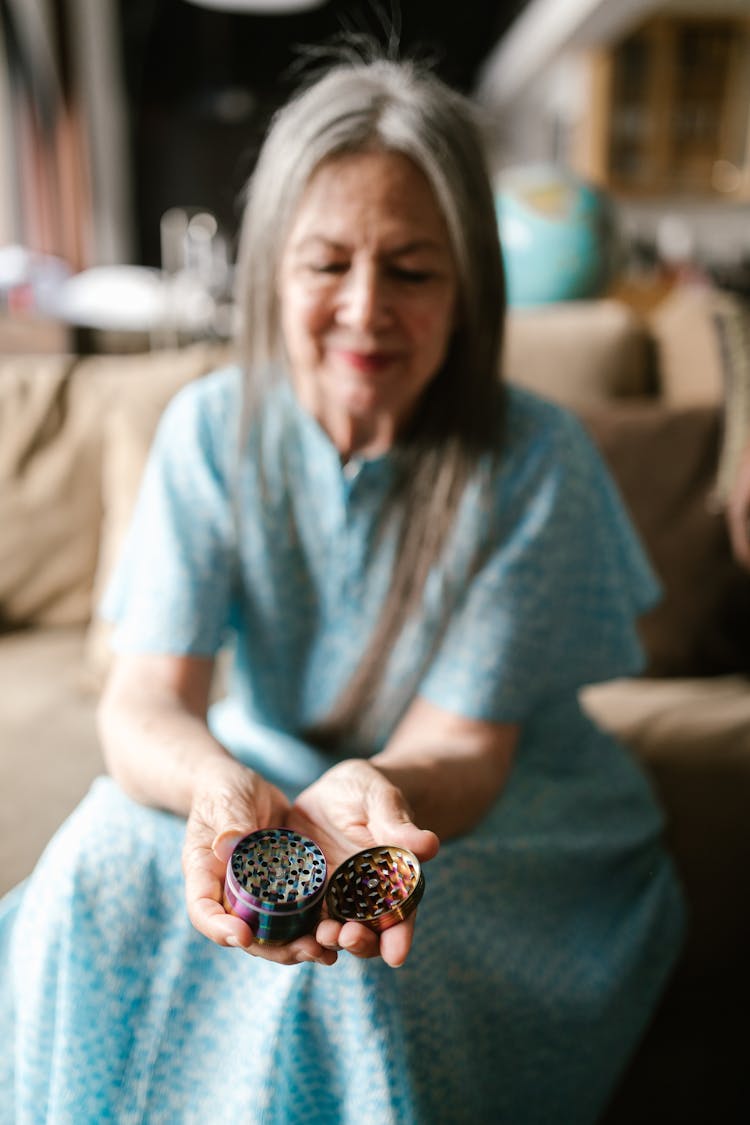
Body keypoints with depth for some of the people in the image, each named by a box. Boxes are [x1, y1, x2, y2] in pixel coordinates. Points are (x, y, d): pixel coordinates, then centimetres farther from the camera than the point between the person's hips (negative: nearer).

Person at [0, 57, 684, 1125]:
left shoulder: (535, 461, -18)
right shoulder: (213, 429, -9)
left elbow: (461, 750, -18)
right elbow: (144, 699, -17)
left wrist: (370, 792, -41)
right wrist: (222, 785, -39)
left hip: (511, 824, -1)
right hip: (266, 781, 3)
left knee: (354, 965, -30)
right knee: (100, 862, -23)